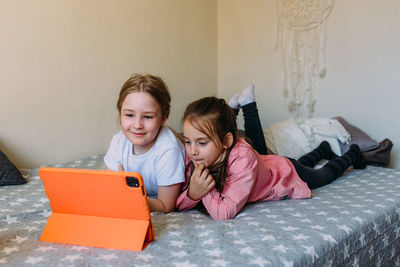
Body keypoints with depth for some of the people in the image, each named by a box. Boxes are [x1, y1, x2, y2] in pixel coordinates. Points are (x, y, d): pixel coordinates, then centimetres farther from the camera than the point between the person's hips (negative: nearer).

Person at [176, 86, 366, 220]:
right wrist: (193, 192, -47)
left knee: (327, 174, 28)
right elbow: (177, 205, -28)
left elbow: (224, 213, -48)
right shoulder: (193, 156, -32)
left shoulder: (243, 157, -49)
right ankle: (323, 150, 66)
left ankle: (351, 155, 56)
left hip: (286, 171, -5)